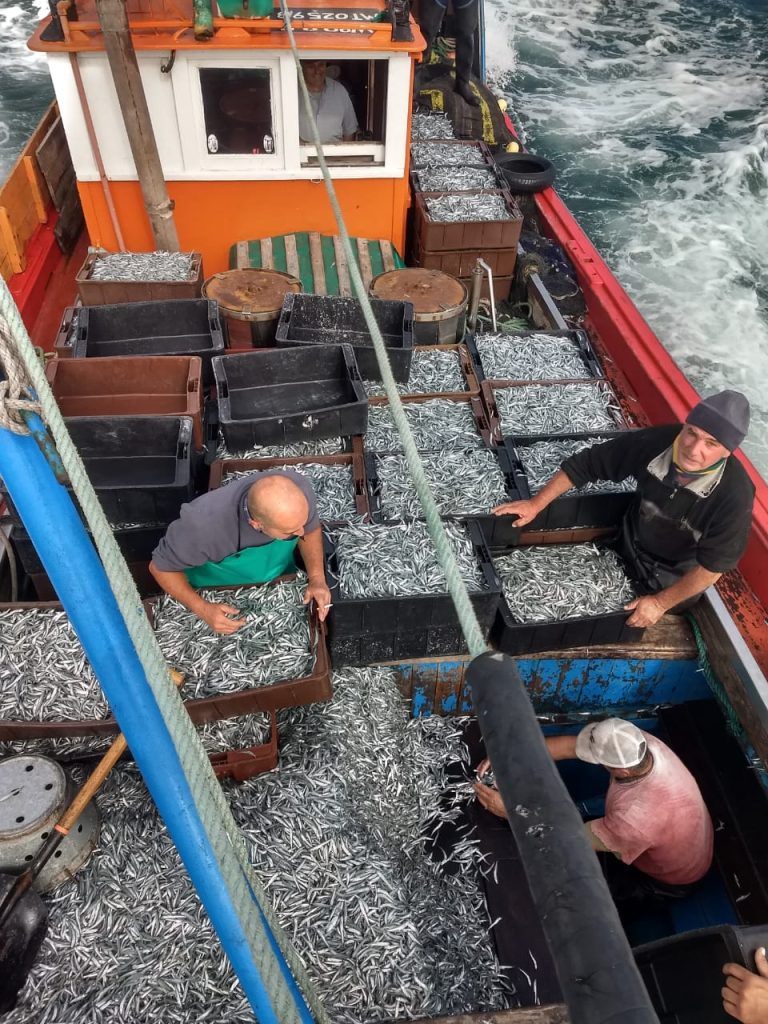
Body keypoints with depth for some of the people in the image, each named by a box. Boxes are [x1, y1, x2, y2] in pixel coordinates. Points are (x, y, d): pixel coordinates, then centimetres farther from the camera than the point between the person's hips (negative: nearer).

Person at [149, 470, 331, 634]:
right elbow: (161, 567, -22)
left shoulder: (298, 488, -35)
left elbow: (311, 529, -10)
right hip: (218, 597, -2)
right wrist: (202, 610, -33)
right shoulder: (205, 524, -43)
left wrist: (317, 578, -23)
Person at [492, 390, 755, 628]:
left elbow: (713, 566, -25)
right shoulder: (654, 442, -32)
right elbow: (588, 463, -19)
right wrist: (536, 504, -18)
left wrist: (660, 603, -19)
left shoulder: (734, 496, -37)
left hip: (677, 576, -2)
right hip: (629, 547, 2)